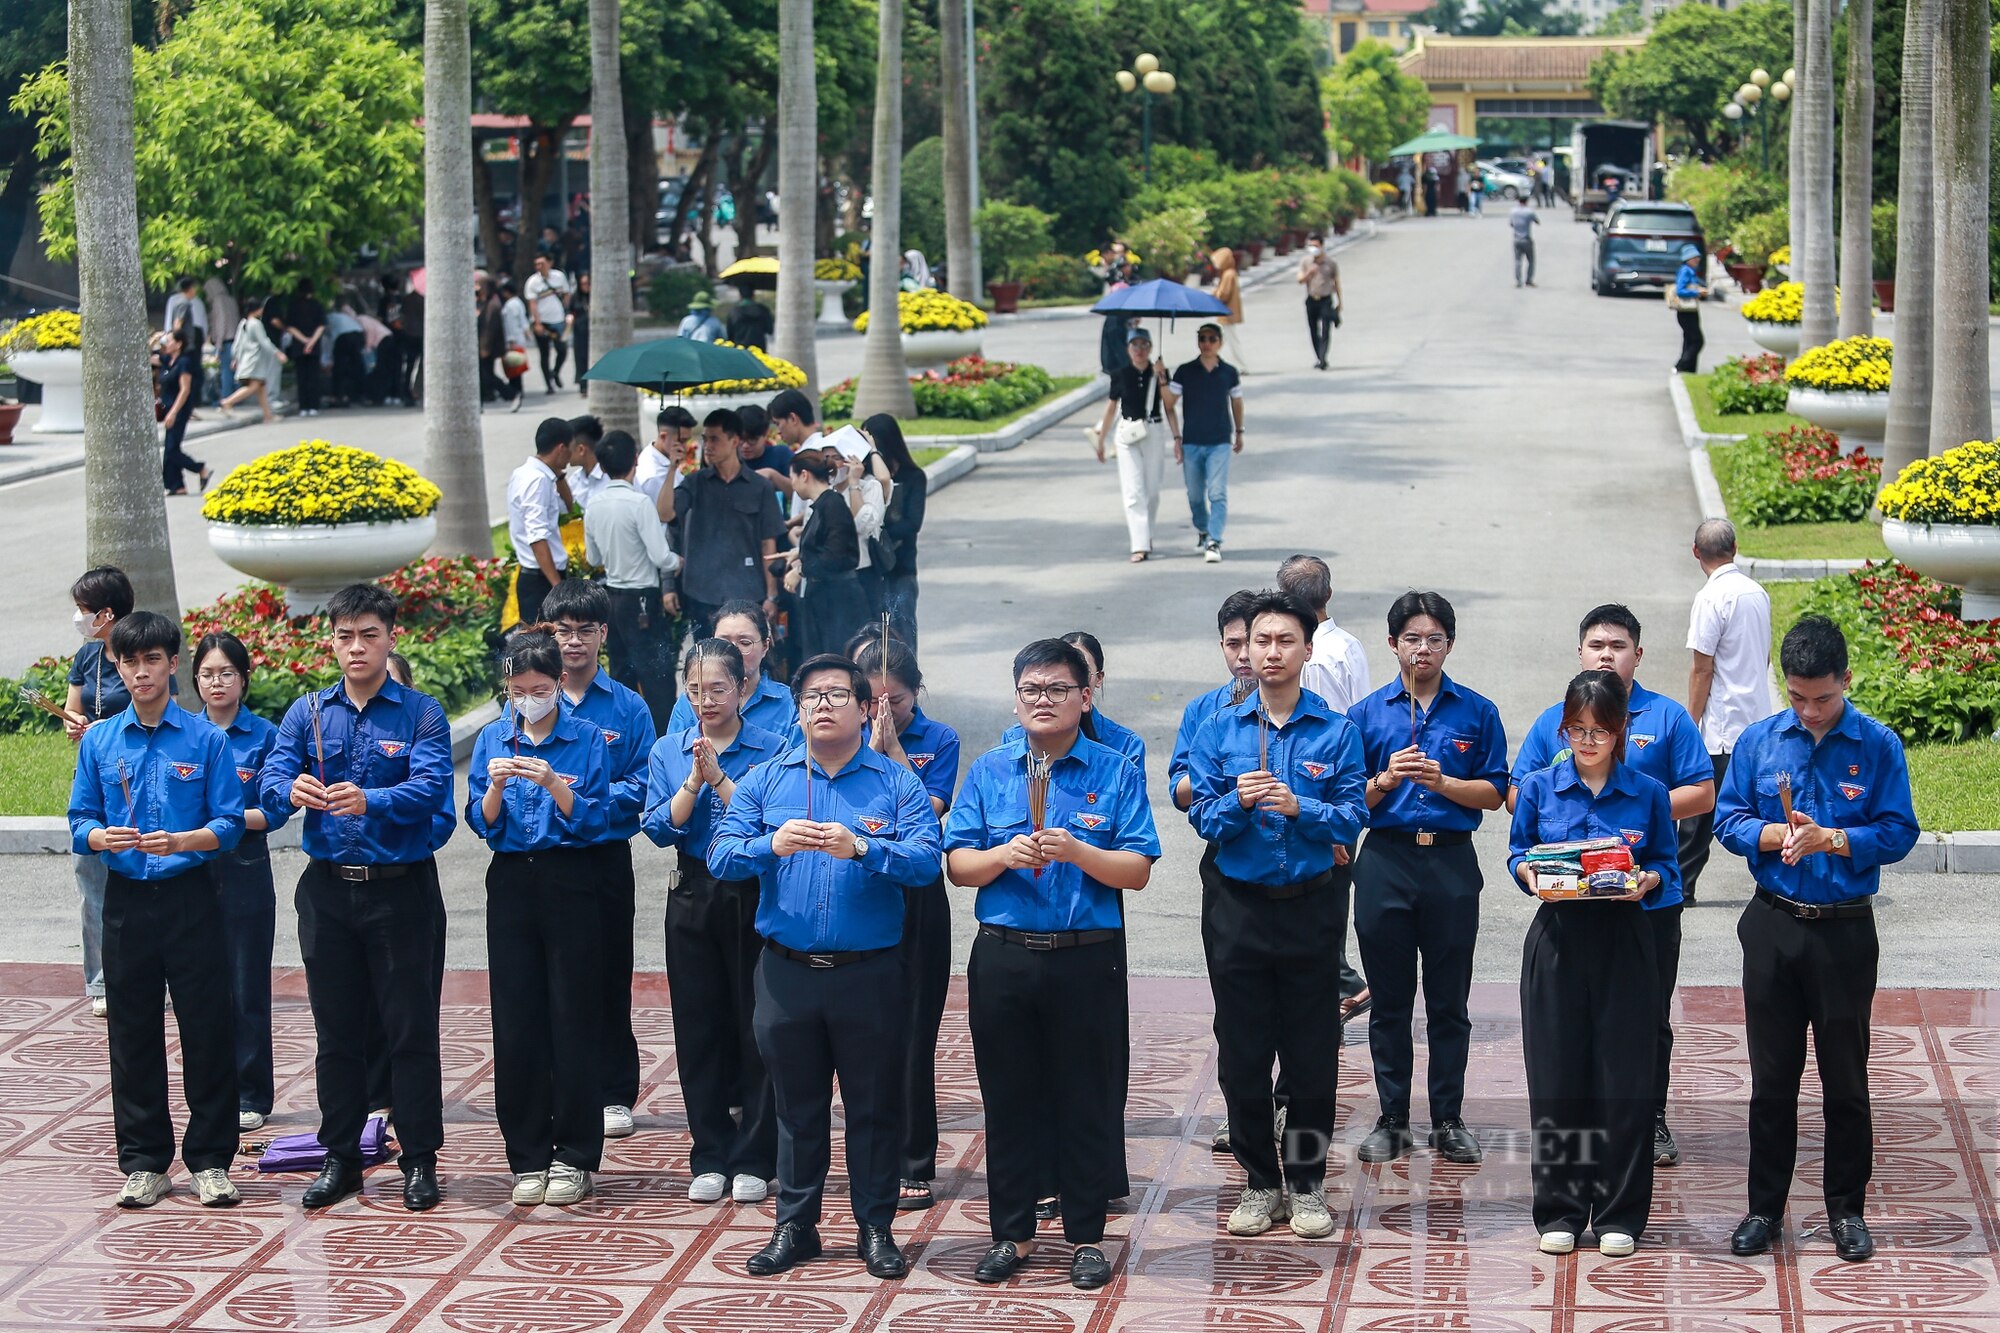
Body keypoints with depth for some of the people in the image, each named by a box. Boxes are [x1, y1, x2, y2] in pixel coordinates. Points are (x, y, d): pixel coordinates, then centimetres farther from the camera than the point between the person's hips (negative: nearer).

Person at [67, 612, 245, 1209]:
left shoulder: (206, 739, -1)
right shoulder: (99, 741, 6)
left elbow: (230, 823, -4)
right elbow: (80, 821, 6)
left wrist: (180, 840, -21)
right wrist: (100, 837, -16)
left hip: (191, 897, -2)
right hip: (127, 899, 2)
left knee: (207, 1028, 0)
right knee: (133, 1032, 6)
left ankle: (210, 1160, 9)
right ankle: (144, 1163, 14)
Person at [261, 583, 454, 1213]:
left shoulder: (421, 714, -3)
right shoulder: (307, 712, 7)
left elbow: (430, 786, -19)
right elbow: (272, 778, -6)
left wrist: (370, 800, -37)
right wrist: (293, 790, -30)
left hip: (401, 886, -3)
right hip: (327, 888, 3)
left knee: (411, 1028, 1)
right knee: (336, 1029, 10)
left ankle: (420, 1160, 10)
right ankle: (340, 1158, 19)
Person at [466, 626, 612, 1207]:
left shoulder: (586, 738, -2)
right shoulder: (492, 739, 7)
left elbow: (596, 820, -8)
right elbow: (482, 822, 2)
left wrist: (553, 783, -23)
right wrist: (496, 785, -17)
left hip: (570, 882, -3)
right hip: (512, 882, 3)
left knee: (573, 1017, -1)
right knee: (516, 1020, 3)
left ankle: (574, 1158, 7)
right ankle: (528, 1158, 11)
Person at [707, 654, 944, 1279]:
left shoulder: (898, 784, 0)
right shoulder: (765, 781, 6)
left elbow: (926, 859, -15)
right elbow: (720, 856, -5)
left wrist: (860, 847, -30)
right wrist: (772, 844, -24)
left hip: (870, 973, -2)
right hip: (786, 971, 2)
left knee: (874, 1105, 6)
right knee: (797, 1106, 11)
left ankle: (876, 1228, 18)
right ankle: (794, 1226, 22)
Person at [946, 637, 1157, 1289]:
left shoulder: (1116, 771, 1)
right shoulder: (988, 771, 8)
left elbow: (1136, 870, -5)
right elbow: (957, 864, 4)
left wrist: (1077, 851, -20)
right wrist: (1004, 854, -15)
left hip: (1089, 959, -2)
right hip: (1003, 958, 2)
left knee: (1088, 1099, 4)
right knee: (1008, 1096, 9)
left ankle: (1086, 1237, 16)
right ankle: (1011, 1233, 21)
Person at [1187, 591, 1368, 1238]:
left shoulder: (1336, 731, 0)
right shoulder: (1219, 729, 3)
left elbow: (1352, 818, -6)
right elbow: (1203, 817, 0)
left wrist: (1298, 806, -22)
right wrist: (1238, 802, -20)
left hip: (1311, 905, -1)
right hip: (1238, 908, 1)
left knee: (1312, 1051, 4)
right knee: (1242, 1051, 5)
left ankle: (1306, 1183, 16)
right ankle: (1259, 1182, 17)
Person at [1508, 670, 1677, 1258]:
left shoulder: (1648, 794, 3)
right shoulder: (1539, 786, 4)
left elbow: (1667, 868, 7)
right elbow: (1517, 852, 10)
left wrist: (1646, 882, -14)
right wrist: (1530, 872, -11)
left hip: (1623, 943, -1)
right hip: (1557, 940, 1)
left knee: (1623, 1078, 1)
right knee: (1556, 1077, 3)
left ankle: (1619, 1215, 11)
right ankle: (1559, 1210, 15)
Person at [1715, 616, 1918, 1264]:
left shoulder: (1878, 746, -5)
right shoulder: (1758, 741, 2)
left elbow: (1898, 833, -8)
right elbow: (1728, 820, 2)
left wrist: (1828, 838, -22)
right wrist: (1775, 835, -17)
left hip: (1845, 931, -2)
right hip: (1772, 925, 2)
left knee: (1846, 1078, 7)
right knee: (1771, 1076, 9)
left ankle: (1847, 1210, 19)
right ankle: (1765, 1207, 18)